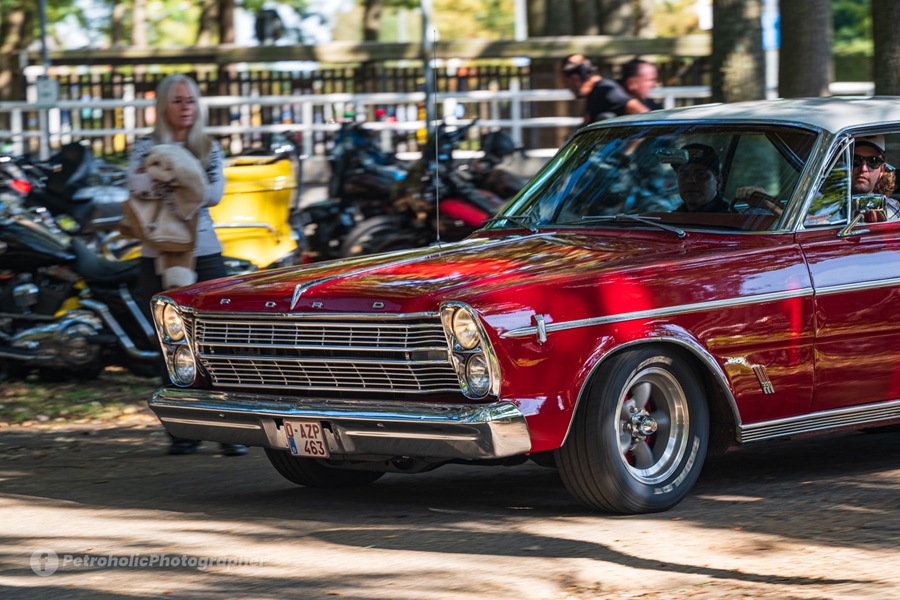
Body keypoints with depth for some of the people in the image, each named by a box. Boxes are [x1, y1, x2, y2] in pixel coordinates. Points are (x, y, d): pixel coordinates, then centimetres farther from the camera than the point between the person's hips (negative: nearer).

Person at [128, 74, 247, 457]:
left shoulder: (210, 149, 11)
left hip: (204, 253, 0)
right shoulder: (146, 148, 8)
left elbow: (215, 194, -7)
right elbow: (137, 185, -13)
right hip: (159, 255, 0)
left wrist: (163, 188, -14)